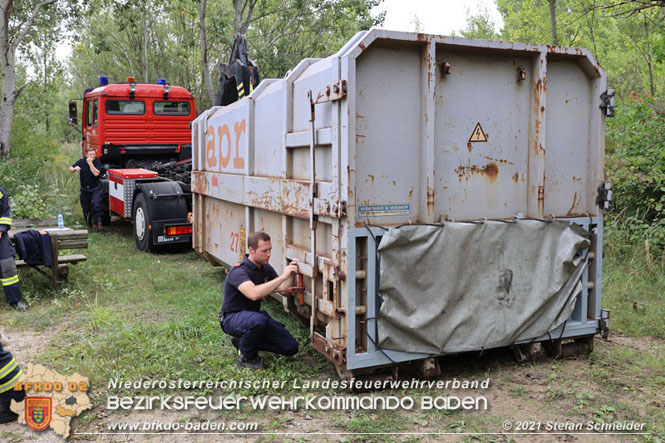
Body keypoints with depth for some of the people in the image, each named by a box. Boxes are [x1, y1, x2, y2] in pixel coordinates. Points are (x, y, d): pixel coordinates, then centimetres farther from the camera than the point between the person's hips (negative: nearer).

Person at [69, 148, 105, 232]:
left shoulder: (97, 162, -11)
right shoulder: (81, 161, -4)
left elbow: (96, 173, -25)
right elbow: (70, 169, 2)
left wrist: (90, 163, -26)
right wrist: (75, 168, -21)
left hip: (95, 188, -3)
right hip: (84, 189, 3)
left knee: (96, 205, -21)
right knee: (86, 207, 11)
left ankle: (99, 223, -22)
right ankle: (88, 223, 31)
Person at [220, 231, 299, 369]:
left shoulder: (266, 268, 3)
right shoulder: (239, 271, -25)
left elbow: (283, 289, -5)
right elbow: (254, 294, -43)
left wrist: (291, 274, -24)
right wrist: (282, 277, -42)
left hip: (254, 314, 8)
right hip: (233, 317, -8)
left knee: (291, 347, -2)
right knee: (259, 320, -42)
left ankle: (243, 340, 12)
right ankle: (246, 356, -12)